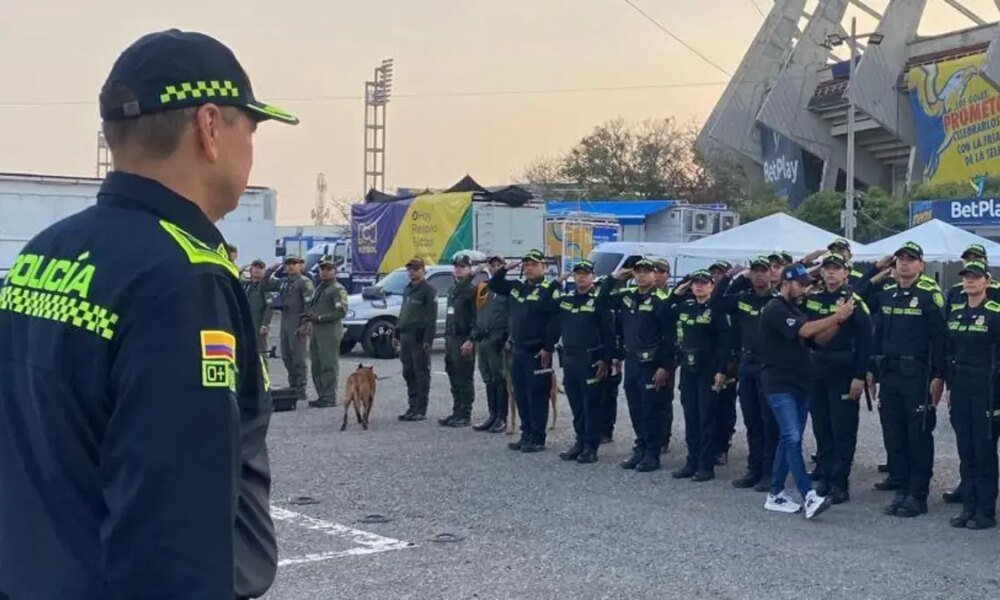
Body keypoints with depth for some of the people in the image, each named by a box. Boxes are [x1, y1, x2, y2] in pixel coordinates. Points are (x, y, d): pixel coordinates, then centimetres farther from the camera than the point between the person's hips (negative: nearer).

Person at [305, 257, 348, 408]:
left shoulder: (338, 289, -6)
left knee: (329, 366, -7)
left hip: (330, 331, -9)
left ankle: (329, 398, -5)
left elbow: (342, 311, -16)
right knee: (317, 367, 10)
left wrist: (319, 318, -18)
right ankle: (322, 396, 16)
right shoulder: (319, 288, 21)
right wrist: (310, 319, 11)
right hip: (316, 331, 9)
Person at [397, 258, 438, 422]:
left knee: (421, 374, -4)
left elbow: (431, 318, -13)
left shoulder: (428, 290, -7)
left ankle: (421, 410, -2)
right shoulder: (407, 289, 18)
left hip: (420, 338, -8)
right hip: (406, 337, 8)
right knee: (408, 373, 9)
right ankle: (413, 407, 16)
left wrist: (428, 340, -19)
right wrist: (398, 333, 16)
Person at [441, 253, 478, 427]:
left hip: (464, 341, -9)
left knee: (465, 379, -4)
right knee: (454, 379, 11)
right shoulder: (452, 290, 18)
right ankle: (456, 412, 18)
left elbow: (476, 318, -15)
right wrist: (447, 337, 17)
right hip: (451, 339, 9)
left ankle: (465, 415, 0)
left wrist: (470, 340, -21)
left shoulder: (472, 290, -9)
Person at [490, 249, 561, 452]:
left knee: (537, 395, -3)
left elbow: (555, 320, -15)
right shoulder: (517, 287, 13)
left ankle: (537, 439, 4)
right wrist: (504, 269, 8)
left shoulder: (550, 289, -10)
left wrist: (548, 348, -18)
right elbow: (494, 284, 26)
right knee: (520, 395, 12)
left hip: (537, 352, -8)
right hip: (517, 349, 8)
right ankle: (526, 435, 20)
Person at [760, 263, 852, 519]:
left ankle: (775, 494, 16)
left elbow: (817, 337, 11)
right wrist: (837, 316, -17)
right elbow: (805, 330, -22)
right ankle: (809, 497, -18)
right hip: (779, 385, -9)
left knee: (788, 439, 9)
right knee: (793, 439, -14)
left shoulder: (795, 309, 17)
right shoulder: (774, 310, -11)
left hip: (799, 384, 9)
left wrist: (839, 320, -4)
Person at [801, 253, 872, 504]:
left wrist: (859, 377, -15)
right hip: (816, 370, 6)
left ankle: (840, 484, 2)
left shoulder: (853, 301, -7)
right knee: (821, 428, 10)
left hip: (843, 371, -5)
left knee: (843, 430, -2)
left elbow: (865, 340, -11)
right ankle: (824, 478, 18)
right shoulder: (811, 298, 8)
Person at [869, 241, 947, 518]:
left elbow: (939, 337, -9)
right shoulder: (886, 296, 13)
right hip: (889, 374, 6)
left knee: (919, 437, 0)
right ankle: (901, 491, 19)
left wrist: (938, 376, -13)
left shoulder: (930, 295, -6)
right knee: (894, 437, 9)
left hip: (917, 375, -6)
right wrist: (872, 371, 14)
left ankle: (918, 495, 8)